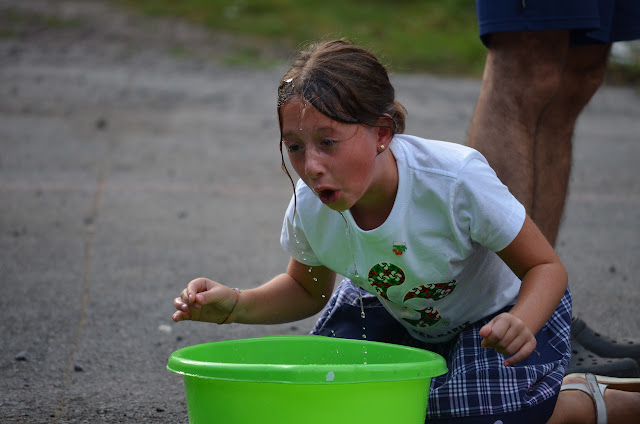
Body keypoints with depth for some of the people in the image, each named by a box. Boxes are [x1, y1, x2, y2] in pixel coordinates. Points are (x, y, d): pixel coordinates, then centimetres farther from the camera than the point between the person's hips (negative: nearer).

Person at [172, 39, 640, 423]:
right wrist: (236, 306, -19)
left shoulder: (456, 178, -37)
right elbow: (308, 289, 1)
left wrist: (521, 325, -46)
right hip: (395, 312, 5)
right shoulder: (309, 208, -23)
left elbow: (546, 266, -23)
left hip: (500, 308, -4)